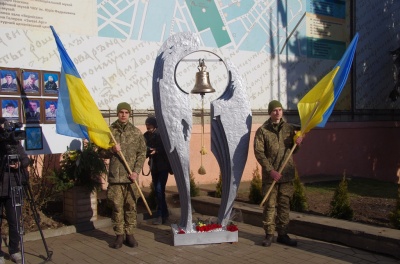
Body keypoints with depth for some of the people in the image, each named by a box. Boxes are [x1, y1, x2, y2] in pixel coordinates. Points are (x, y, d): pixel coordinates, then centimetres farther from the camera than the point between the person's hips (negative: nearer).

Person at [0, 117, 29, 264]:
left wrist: (19, 164, -14)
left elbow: (26, 160, 7)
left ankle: (14, 251, 20)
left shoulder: (15, 142, 7)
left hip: (13, 188, 2)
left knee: (15, 221, 6)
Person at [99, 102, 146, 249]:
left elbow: (142, 153, 3)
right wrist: (112, 150, -13)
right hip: (115, 176, 0)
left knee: (131, 207, 6)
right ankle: (119, 235, 14)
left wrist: (136, 171, -8)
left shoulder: (136, 132, 5)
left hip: (131, 176, 0)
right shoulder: (109, 131, 4)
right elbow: (102, 153, 8)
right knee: (116, 207, 3)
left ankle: (130, 235, 16)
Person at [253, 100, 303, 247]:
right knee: (270, 205, 1)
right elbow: (259, 152, -8)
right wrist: (271, 170, -15)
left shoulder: (289, 129, 9)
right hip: (269, 175, -3)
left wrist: (297, 143, -6)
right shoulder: (262, 130, -2)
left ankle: (282, 235, 19)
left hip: (287, 174, 3)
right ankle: (269, 234, 13)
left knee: (284, 205, 9)